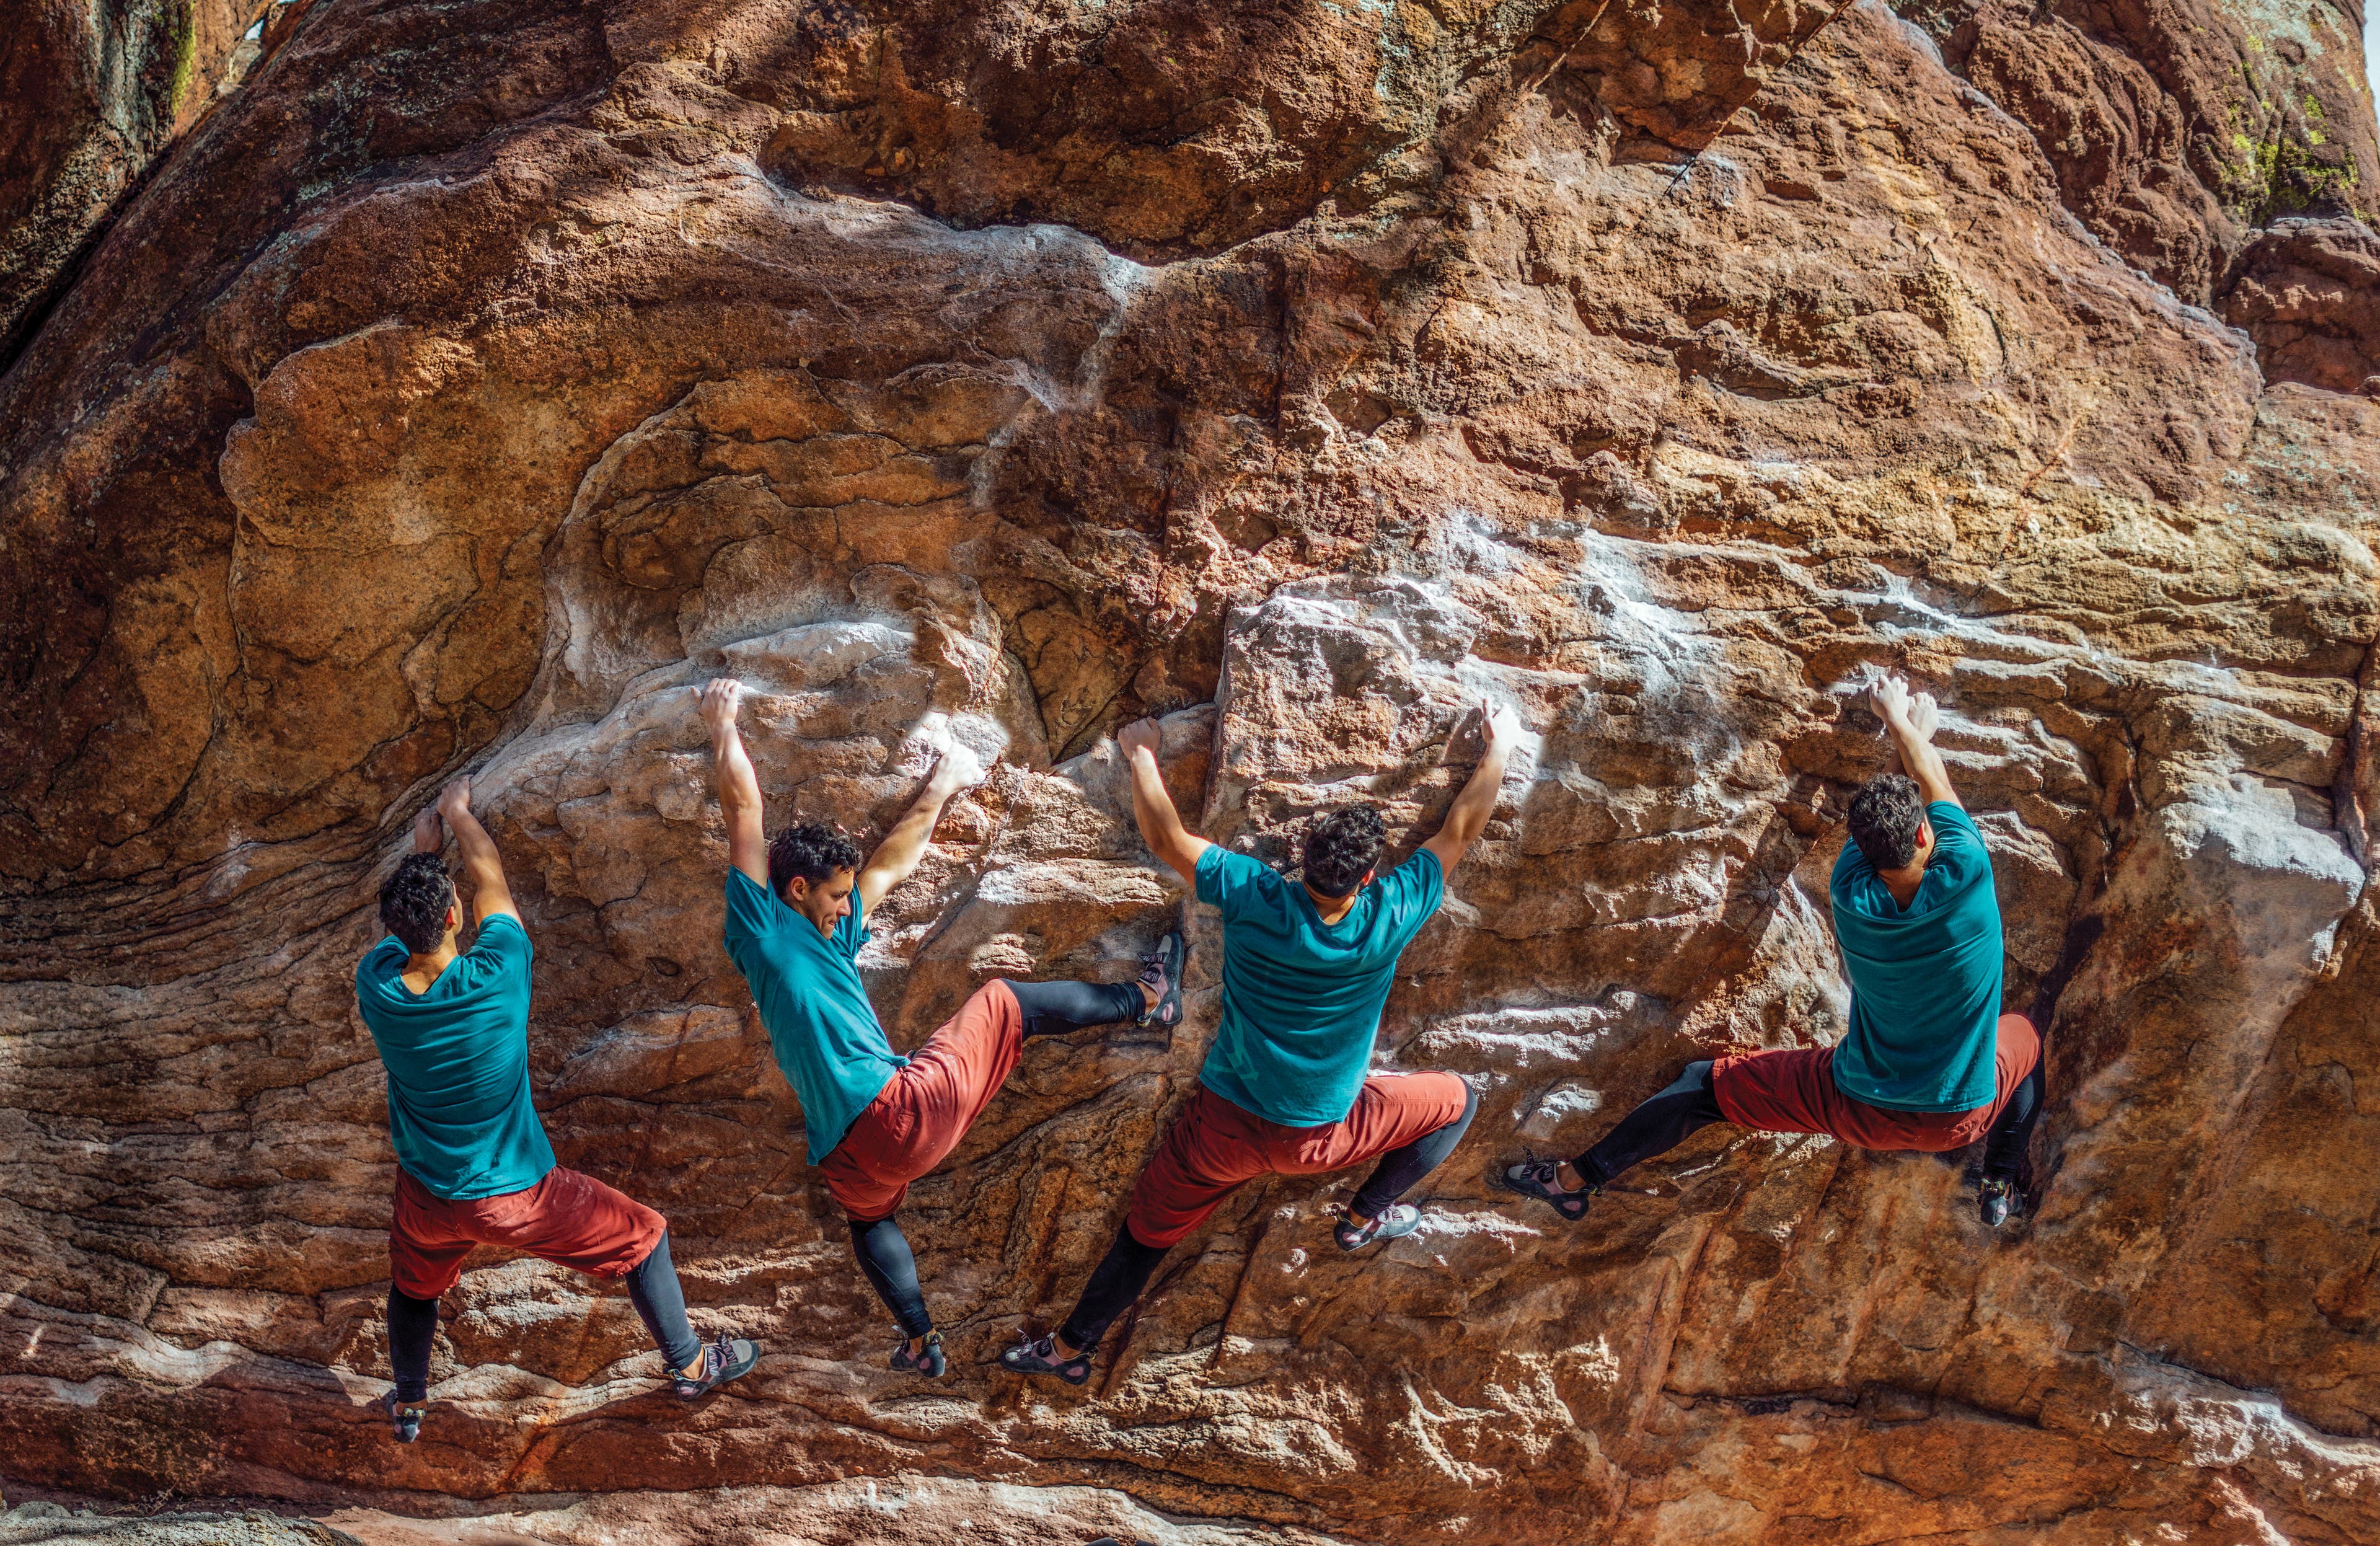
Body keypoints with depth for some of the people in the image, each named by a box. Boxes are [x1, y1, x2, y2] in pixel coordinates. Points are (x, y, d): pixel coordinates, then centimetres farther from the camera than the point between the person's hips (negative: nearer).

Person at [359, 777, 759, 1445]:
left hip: (430, 1200, 4)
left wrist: (425, 846, 17)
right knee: (643, 1236, 17)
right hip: (517, 1197, -4)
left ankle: (408, 1403, 52)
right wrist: (458, 810, 8)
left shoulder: (376, 986, -20)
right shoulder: (497, 976, -29)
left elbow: (400, 923, 5)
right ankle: (690, 1364, 29)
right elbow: (489, 878, -10)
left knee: (414, 1284, 35)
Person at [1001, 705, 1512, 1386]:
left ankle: (1070, 1347, 33)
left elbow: (1166, 838, -12)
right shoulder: (1388, 922, -23)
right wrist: (1498, 750, 4)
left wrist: (1142, 756, 3)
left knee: (1149, 1230, 21)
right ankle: (1366, 1216, 20)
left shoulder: (1254, 899, -24)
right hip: (1322, 1137, -1)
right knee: (1457, 1101, 17)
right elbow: (1461, 829, -10)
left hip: (1223, 1126, 1)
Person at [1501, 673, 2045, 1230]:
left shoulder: (1851, 894, -21)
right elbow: (1933, 783, -7)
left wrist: (1905, 729, 17)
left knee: (1708, 1083, 15)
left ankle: (1577, 1179, 19)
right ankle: (2001, 1185, 32)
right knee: (2023, 1036, 32)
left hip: (1857, 1112, 0)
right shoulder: (1967, 877, -28)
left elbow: (1883, 811, 0)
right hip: (1960, 1119, 0)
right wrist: (1903, 721, 9)